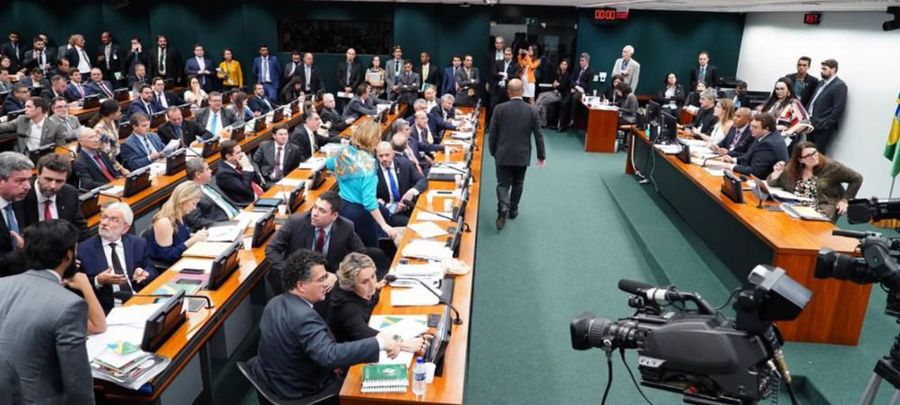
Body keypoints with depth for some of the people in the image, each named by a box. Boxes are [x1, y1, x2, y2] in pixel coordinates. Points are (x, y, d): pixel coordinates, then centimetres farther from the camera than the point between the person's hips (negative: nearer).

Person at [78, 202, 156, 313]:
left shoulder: (138, 244, 12)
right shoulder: (83, 249, 6)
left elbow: (153, 272, 14)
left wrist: (144, 275, -7)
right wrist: (98, 281, -12)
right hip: (106, 311, -2)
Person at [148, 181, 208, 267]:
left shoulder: (178, 217, 3)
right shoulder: (164, 222, -21)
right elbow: (166, 256, -21)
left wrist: (196, 236, -1)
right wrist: (194, 239, -23)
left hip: (180, 261, 8)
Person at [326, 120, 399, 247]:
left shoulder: (343, 152, -4)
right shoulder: (367, 163, -26)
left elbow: (329, 164, 22)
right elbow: (369, 200, -29)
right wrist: (384, 225, -27)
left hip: (342, 207, 7)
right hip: (360, 212, -7)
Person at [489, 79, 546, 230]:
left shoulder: (500, 109, -9)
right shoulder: (532, 111, -4)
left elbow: (493, 133, -4)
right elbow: (538, 135, 0)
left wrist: (493, 152, 10)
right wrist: (541, 155, 10)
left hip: (503, 155, -1)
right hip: (522, 155, 2)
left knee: (503, 183, 5)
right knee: (517, 184, 18)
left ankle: (503, 207, -19)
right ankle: (513, 210, 30)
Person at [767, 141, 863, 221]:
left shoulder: (831, 166, -3)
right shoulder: (790, 169, 5)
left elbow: (857, 178, 5)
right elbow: (771, 183, 10)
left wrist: (845, 200, -1)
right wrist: (776, 174, -11)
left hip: (822, 211, -3)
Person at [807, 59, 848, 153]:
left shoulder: (839, 85, -9)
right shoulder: (821, 82, 16)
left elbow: (838, 109, -16)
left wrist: (824, 124, -18)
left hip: (823, 127, -8)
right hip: (812, 124, 8)